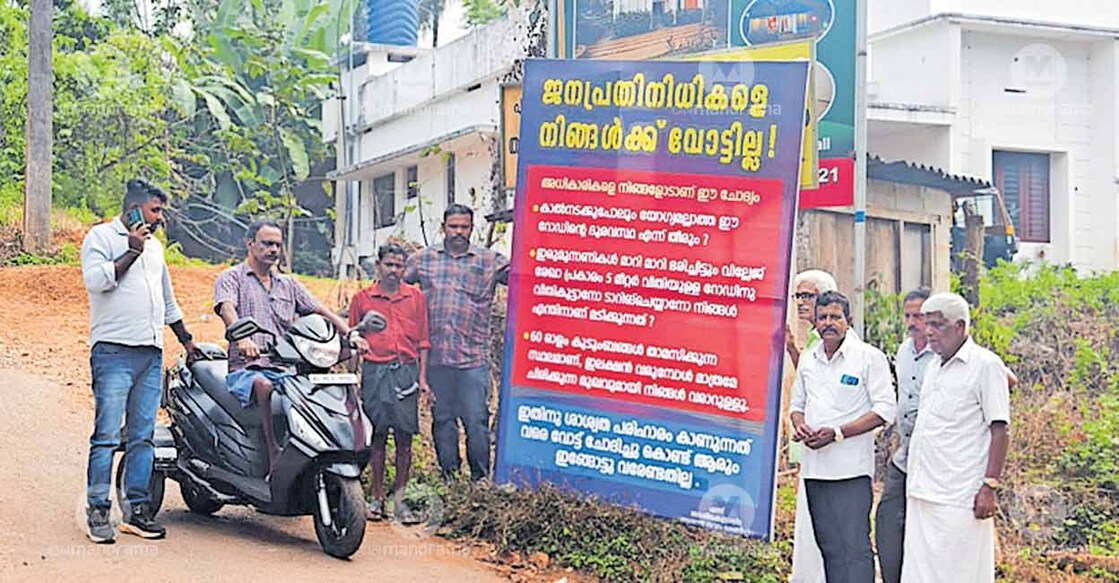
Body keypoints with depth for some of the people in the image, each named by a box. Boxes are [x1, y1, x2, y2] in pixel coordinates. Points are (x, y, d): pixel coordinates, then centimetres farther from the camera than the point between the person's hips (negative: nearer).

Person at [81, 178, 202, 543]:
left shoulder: (154, 246, 23)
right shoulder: (101, 237, 1)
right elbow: (94, 280, -16)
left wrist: (187, 341, 33)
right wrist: (132, 251, -12)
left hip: (151, 354, 7)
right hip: (113, 350, -7)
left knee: (143, 436, 5)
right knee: (107, 436, -9)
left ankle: (136, 511, 8)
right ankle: (98, 512, -6)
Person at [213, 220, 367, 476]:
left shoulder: (288, 284, 27)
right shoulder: (232, 277, 10)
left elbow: (320, 310, 17)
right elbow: (227, 308, -11)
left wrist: (349, 334, -3)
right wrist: (242, 337, -34)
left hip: (284, 370, 5)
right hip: (246, 368, -5)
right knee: (265, 386, -39)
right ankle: (275, 455, -43)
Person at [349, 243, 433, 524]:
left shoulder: (415, 297, 11)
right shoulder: (362, 299, 8)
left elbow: (422, 341, 11)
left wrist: (422, 379, 5)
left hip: (406, 372, 1)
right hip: (374, 372, -1)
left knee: (404, 437, 0)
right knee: (377, 436, 2)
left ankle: (399, 499, 6)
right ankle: (377, 497, 10)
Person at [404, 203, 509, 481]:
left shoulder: (489, 261, 6)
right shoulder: (423, 259, 11)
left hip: (473, 357, -2)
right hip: (436, 356, 2)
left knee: (476, 420, -2)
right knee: (442, 418, 10)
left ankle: (480, 479, 8)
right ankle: (448, 477, 19)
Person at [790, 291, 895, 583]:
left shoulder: (870, 357, -5)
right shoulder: (808, 360, 13)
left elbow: (883, 410, -10)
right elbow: (797, 403, 24)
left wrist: (836, 433, -16)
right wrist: (799, 425, -1)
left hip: (852, 468, -6)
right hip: (814, 467, 6)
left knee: (854, 545, -10)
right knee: (828, 545, 11)